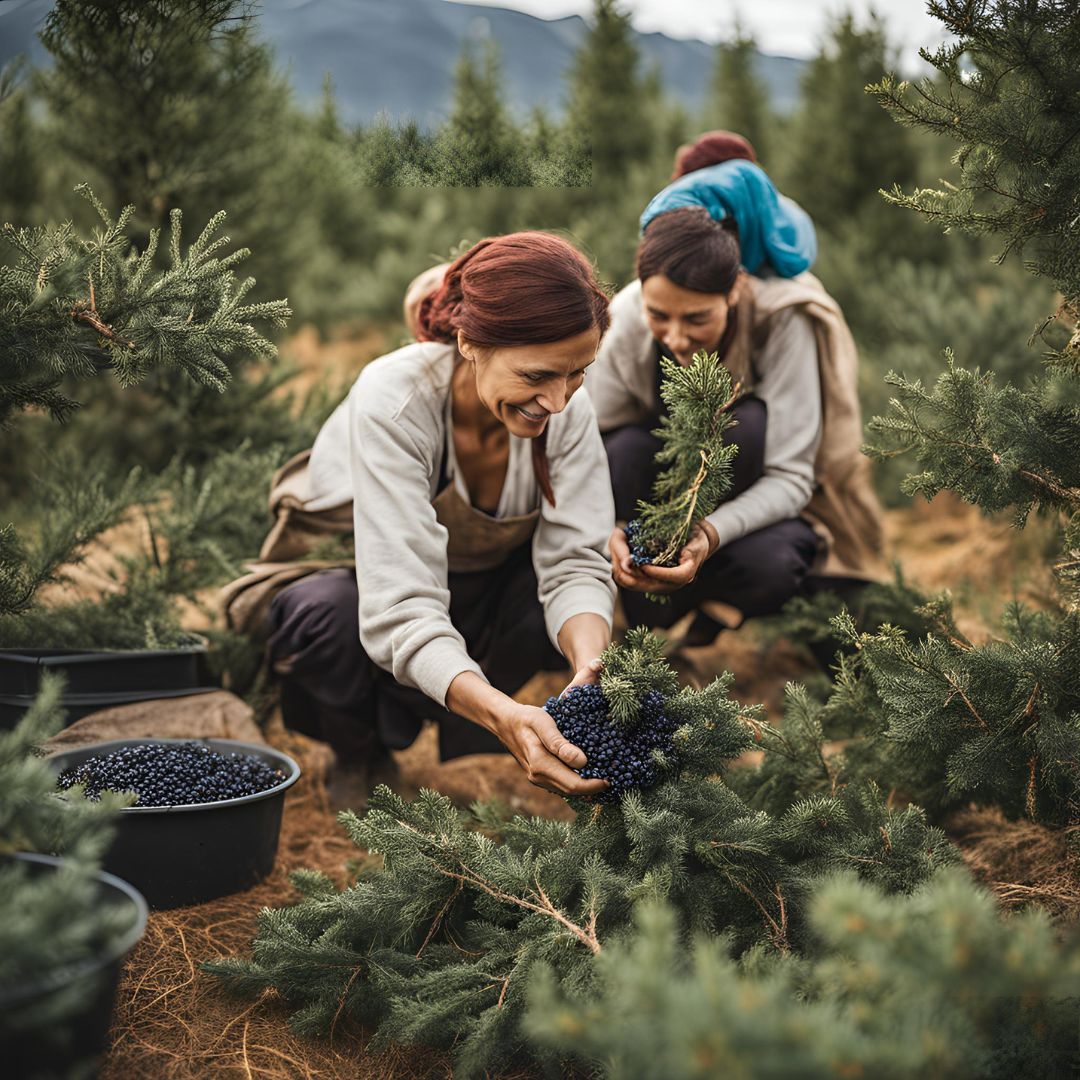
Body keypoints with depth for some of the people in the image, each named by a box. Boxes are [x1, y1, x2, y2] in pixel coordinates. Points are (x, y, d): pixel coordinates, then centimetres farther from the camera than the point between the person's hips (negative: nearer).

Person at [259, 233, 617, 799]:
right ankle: (360, 751, -3)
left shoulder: (567, 406, -22)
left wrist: (591, 669, -47)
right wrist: (502, 715, -60)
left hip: (475, 593, 4)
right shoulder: (394, 398, -37)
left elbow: (575, 562, -25)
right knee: (328, 614, -38)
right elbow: (400, 610, -44)